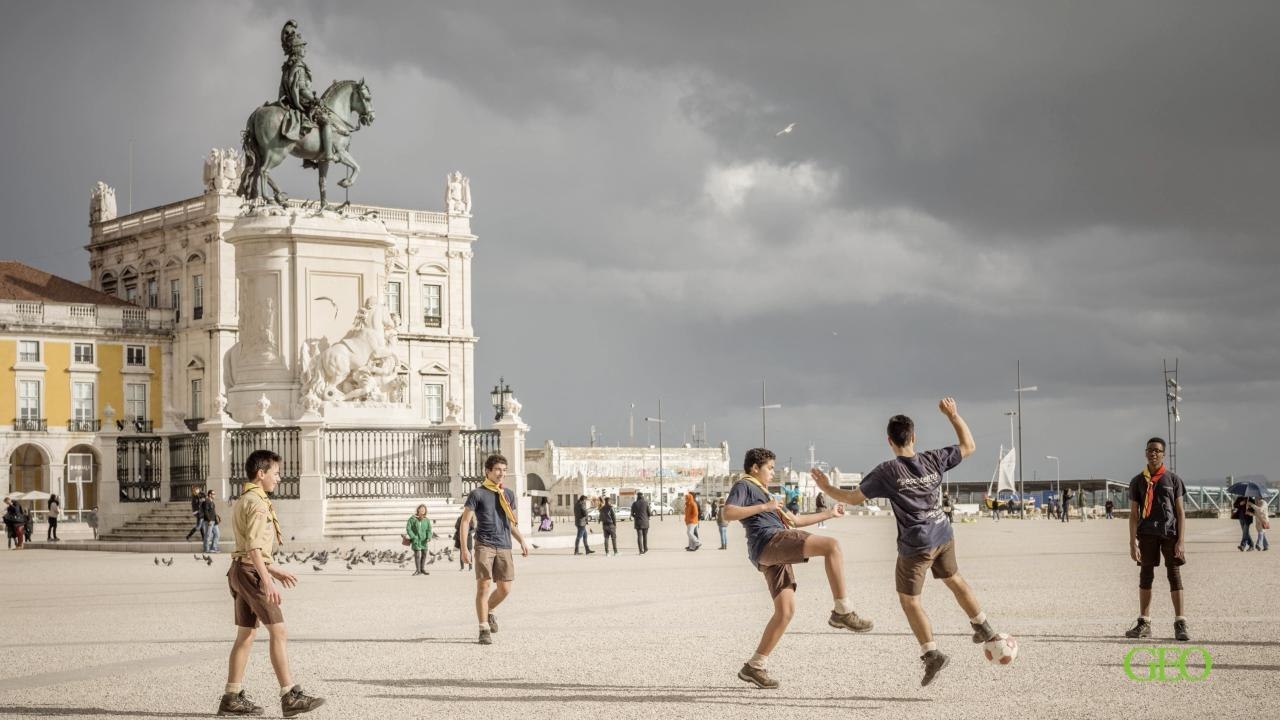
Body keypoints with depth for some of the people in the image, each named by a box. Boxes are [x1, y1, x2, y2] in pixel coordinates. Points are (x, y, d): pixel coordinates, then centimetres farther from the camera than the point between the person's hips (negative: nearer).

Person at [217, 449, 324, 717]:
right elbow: (253, 546, -22)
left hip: (240, 571, 10)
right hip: (252, 571, -10)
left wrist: (275, 570, 26)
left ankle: (232, 698, 12)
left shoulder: (243, 501, 19)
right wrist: (268, 580, -27)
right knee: (278, 632, -8)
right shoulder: (257, 503, -14)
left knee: (246, 635, 11)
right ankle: (290, 696, -10)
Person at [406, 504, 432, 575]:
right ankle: (418, 570, 0)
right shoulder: (412, 519, -5)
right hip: (416, 540, -3)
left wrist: (429, 538, -15)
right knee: (417, 554, -6)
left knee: (424, 554, 6)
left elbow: (429, 530, 2)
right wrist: (413, 537, -15)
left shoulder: (427, 520, 3)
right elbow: (408, 528, -7)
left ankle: (422, 569, 17)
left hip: (423, 540, 3)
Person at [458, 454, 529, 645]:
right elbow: (465, 521, -2)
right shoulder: (477, 494, 0)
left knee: (505, 589, 2)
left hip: (504, 547, 5)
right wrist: (464, 549, -10)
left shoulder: (508, 495, 15)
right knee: (483, 586, -7)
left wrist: (522, 541, 12)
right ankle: (484, 630, -1)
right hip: (484, 546, -5)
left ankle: (488, 611, 32)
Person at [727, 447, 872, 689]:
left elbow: (793, 520, 40)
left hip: (776, 555, 10)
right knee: (832, 545, -21)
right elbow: (728, 513, -12)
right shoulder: (744, 486, 7)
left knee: (785, 610, 2)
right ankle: (842, 612, -23)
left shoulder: (762, 492, 37)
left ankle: (754, 667, 3)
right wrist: (764, 507, -14)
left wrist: (829, 513, 40)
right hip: (768, 541, -10)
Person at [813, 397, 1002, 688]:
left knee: (909, 599, 7)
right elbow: (969, 446, 10)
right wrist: (953, 415, 15)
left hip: (916, 544, -5)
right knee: (954, 579, 28)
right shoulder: (933, 460, -5)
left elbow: (853, 497, -7)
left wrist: (827, 488, 8)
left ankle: (931, 653, -2)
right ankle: (984, 628, 39)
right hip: (943, 535, 5)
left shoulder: (886, 472, -15)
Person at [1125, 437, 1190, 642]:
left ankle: (1180, 624, -3)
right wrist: (1133, 543, -2)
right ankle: (1144, 623, 14)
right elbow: (1133, 514, 5)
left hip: (1170, 533, -2)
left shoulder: (1173, 479, 3)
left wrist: (1180, 541, -6)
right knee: (1145, 576, 7)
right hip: (1147, 534, 2)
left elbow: (1180, 512, 2)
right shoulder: (1138, 481, 6)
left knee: (1174, 575, -4)